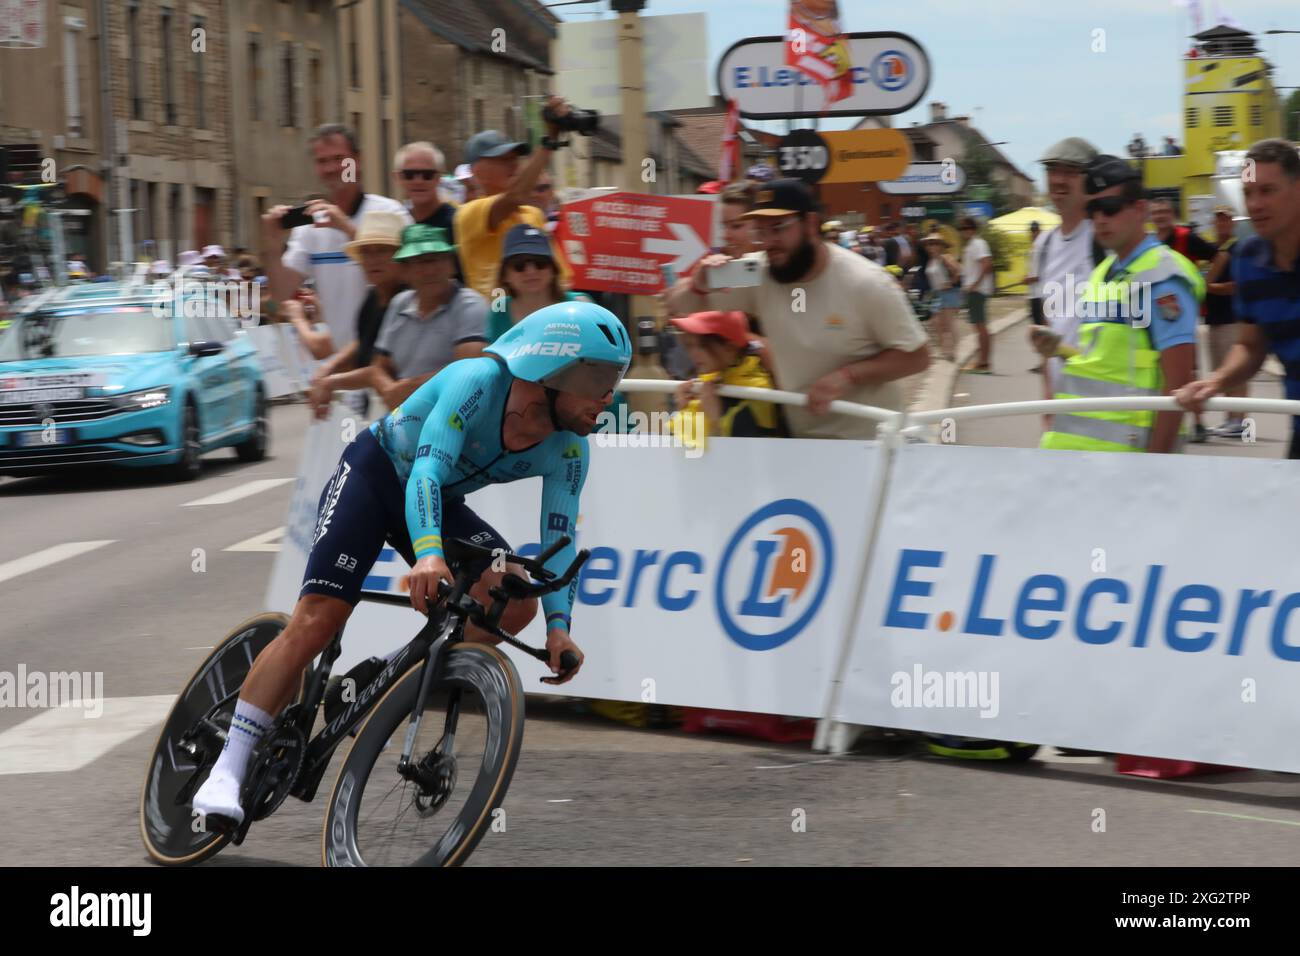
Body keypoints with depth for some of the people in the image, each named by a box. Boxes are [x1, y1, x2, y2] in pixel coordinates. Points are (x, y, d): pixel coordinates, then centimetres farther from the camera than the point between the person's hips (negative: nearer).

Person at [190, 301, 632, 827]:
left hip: (441, 501, 6)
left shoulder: (568, 450, -14)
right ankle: (227, 771, -13)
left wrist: (559, 624, -29)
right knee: (315, 621, -18)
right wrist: (429, 555, -56)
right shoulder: (479, 381, -31)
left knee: (517, 599, -18)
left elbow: (559, 538, -13)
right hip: (373, 473, -6)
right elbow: (427, 470, -40)